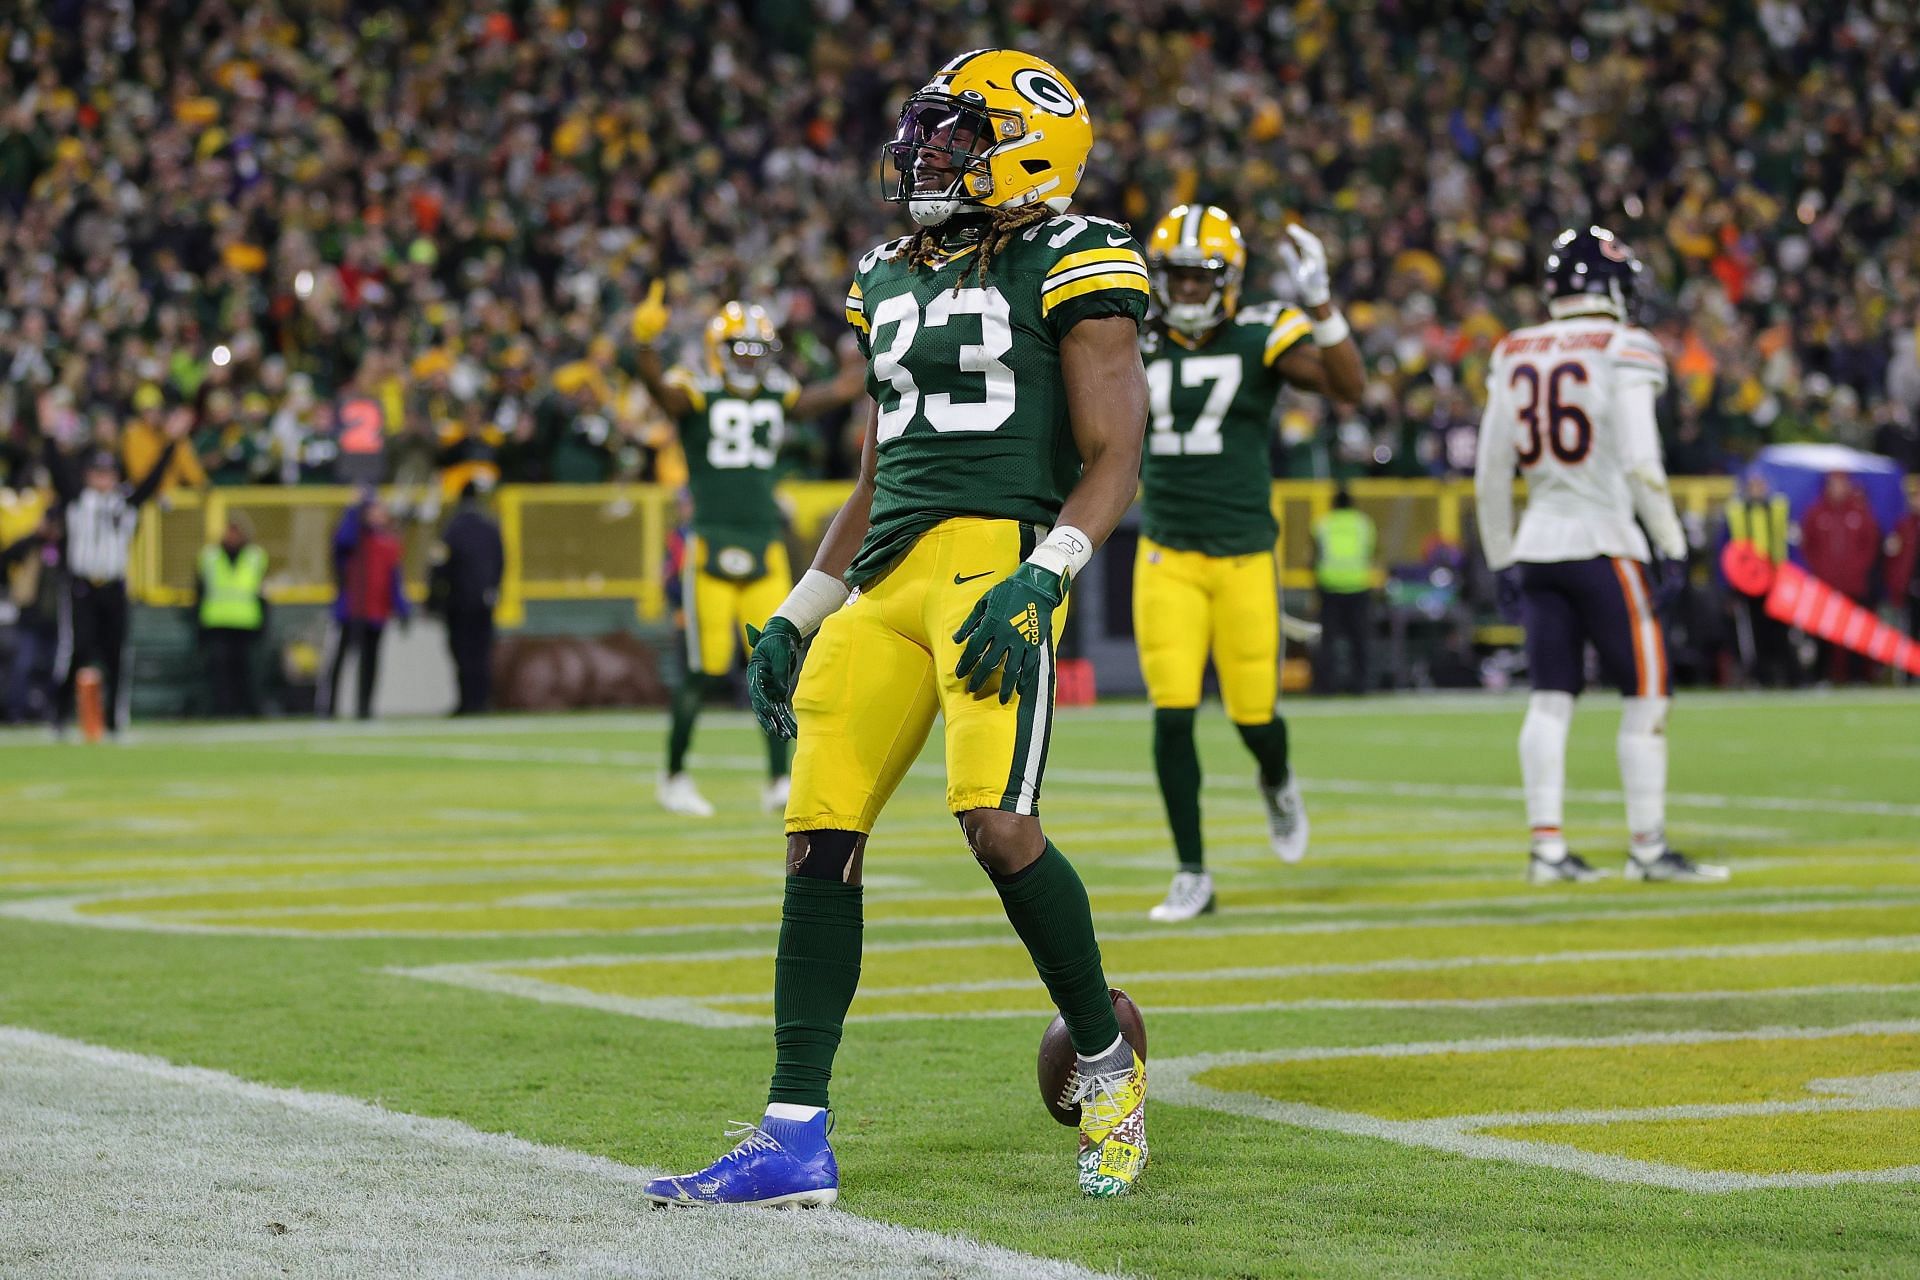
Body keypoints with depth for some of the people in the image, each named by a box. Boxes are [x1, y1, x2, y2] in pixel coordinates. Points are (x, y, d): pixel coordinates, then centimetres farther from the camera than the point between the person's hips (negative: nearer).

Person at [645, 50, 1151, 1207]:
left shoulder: (1071, 269, 0)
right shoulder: (896, 283, 22)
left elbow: (1113, 461, -7)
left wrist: (1037, 582, -21)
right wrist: (797, 617, 24)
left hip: (997, 555, -7)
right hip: (888, 577, 7)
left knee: (1001, 828, -21)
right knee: (820, 841, 0)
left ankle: (1107, 1059, 5)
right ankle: (795, 1143, 3)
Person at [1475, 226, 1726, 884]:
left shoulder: (1514, 356, 9)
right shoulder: (1622, 351, -8)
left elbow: (1491, 475, 11)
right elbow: (1640, 464, -14)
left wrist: (1503, 561, 19)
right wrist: (1673, 546, -5)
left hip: (1537, 542, 6)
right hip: (1602, 542, -6)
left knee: (1550, 699, 8)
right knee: (1646, 694, 3)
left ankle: (1546, 846, 5)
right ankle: (1648, 847, 3)